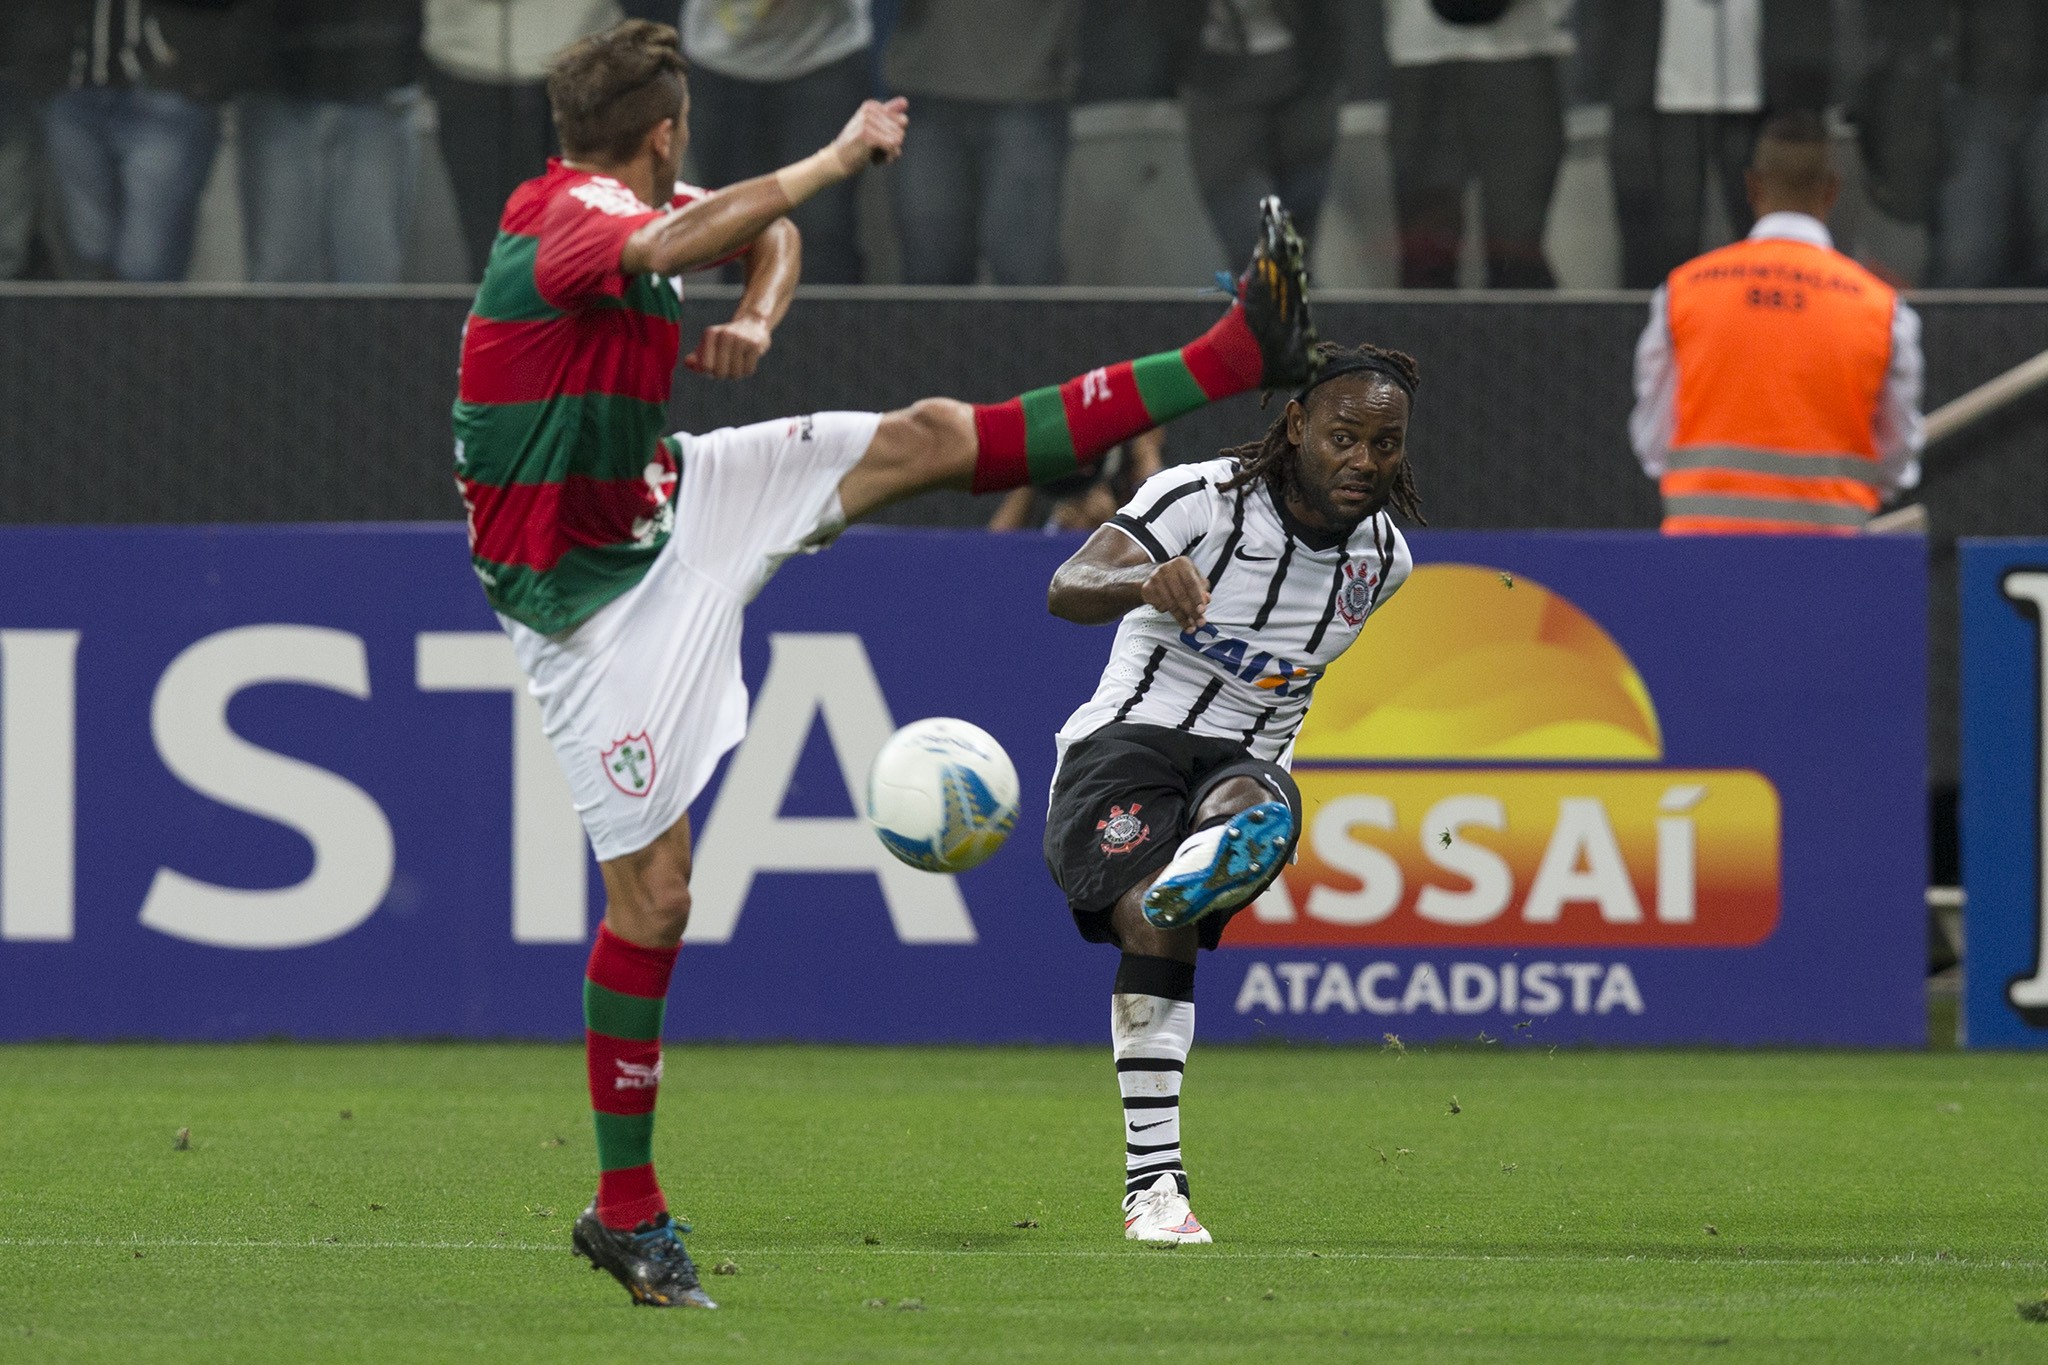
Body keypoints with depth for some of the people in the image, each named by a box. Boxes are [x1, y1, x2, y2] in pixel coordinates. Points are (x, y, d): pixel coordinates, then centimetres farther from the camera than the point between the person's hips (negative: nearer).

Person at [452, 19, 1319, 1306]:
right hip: (591, 597, -8)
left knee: (928, 438, 3)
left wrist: (758, 318, -8)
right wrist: (841, 156, -36)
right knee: (653, 896, -7)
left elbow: (765, 227, 15)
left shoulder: (614, 213, 0)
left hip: (670, 508, 8)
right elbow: (682, 240, -46)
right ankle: (626, 1212, 4)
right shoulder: (563, 224, -25)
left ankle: (1242, 355, 7)